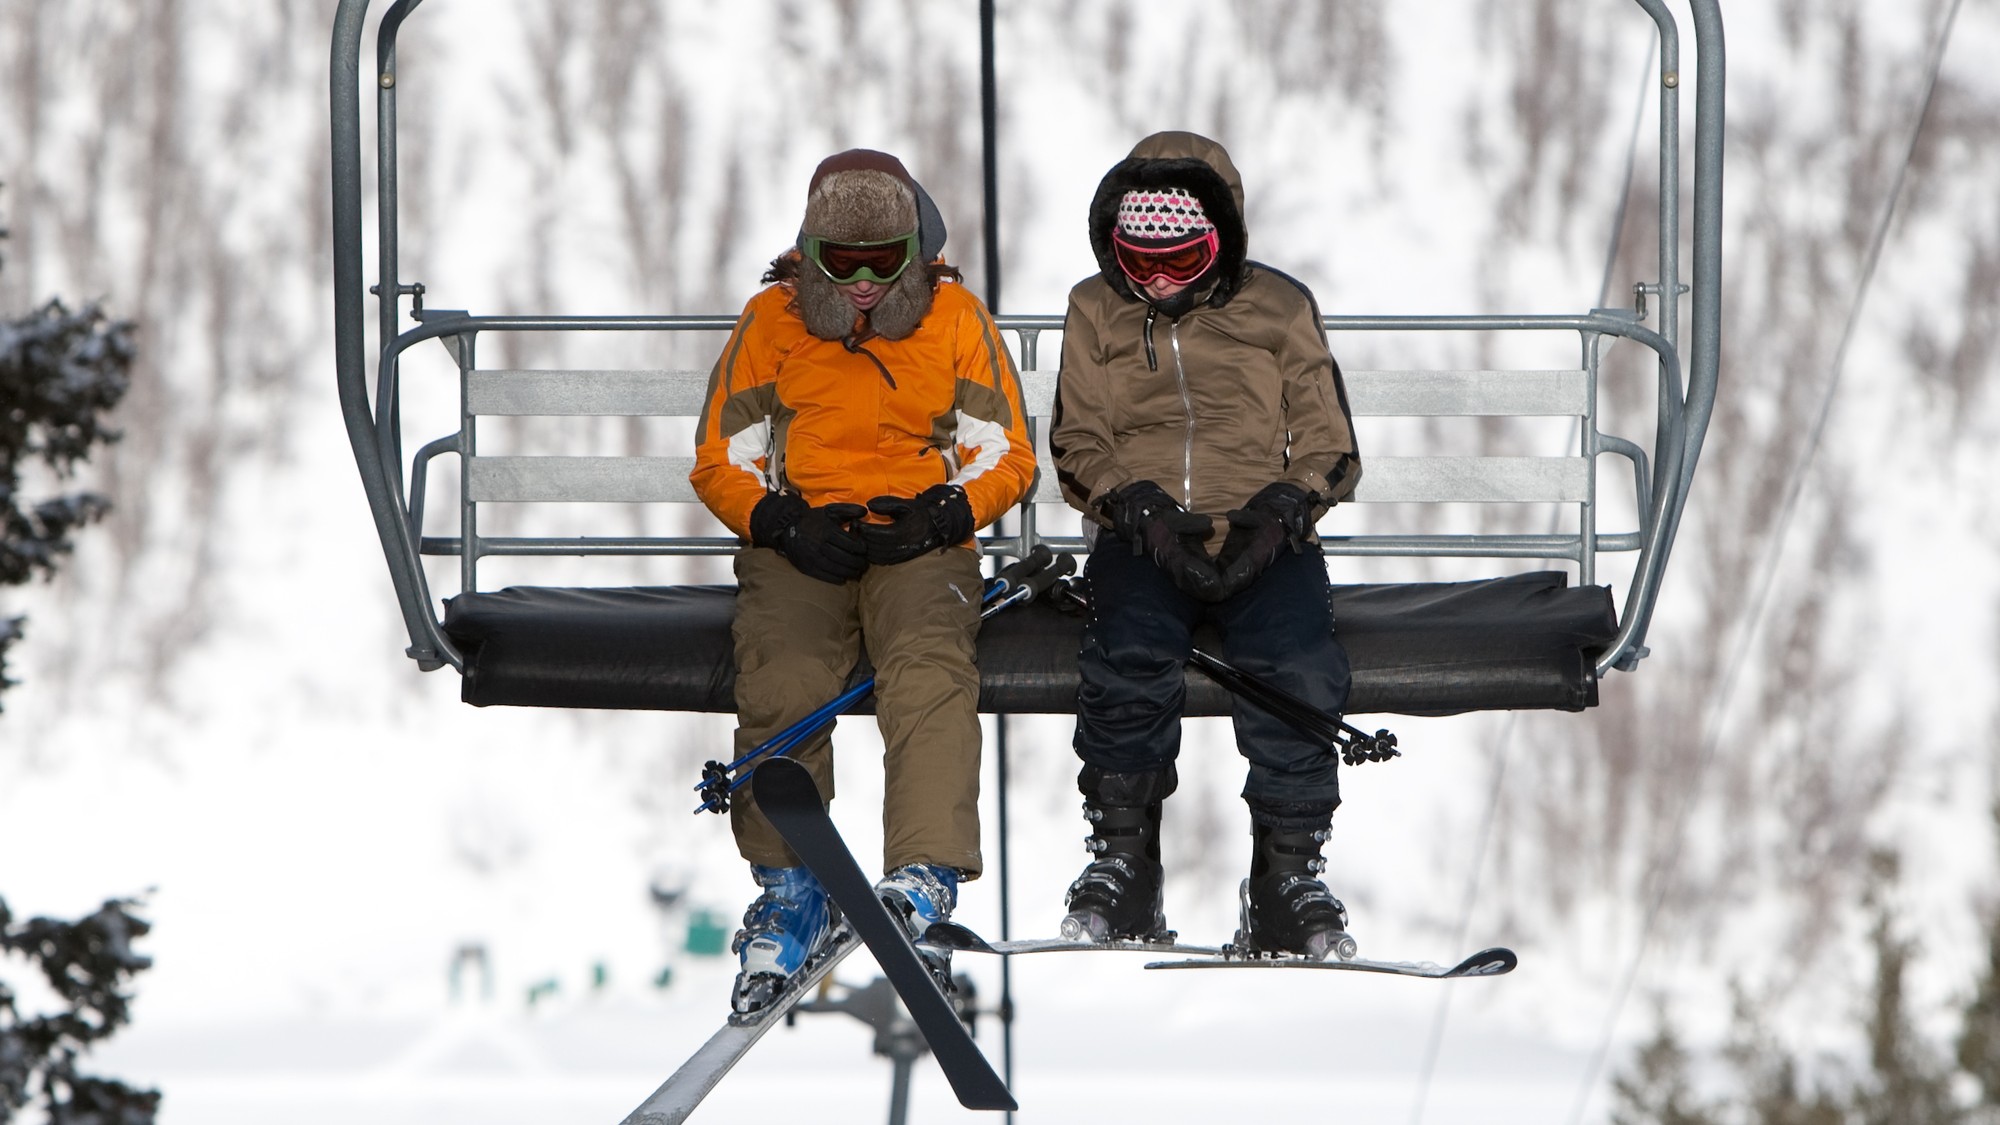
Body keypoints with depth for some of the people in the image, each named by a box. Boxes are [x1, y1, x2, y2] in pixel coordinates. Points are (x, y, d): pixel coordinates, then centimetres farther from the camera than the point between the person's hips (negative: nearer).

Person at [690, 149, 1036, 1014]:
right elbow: (721, 461, 11)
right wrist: (782, 521, -10)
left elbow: (1007, 458, 9)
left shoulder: (955, 318, 9)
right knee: (781, 684, -29)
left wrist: (944, 512, -12)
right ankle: (789, 892, -18)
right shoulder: (771, 321, 10)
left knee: (932, 674, -32)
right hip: (797, 541, 1)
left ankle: (923, 884, -43)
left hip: (920, 541, -1)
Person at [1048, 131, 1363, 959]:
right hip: (1144, 539, 0)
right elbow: (1079, 445, 9)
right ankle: (1122, 867, -18)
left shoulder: (1278, 309, 13)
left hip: (1263, 541, 0)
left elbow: (1326, 442, 9)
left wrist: (1278, 512, -12)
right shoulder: (1098, 313, 15)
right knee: (1130, 659, -33)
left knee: (1301, 670, -31)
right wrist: (1143, 509, -12)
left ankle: (1288, 876, -18)